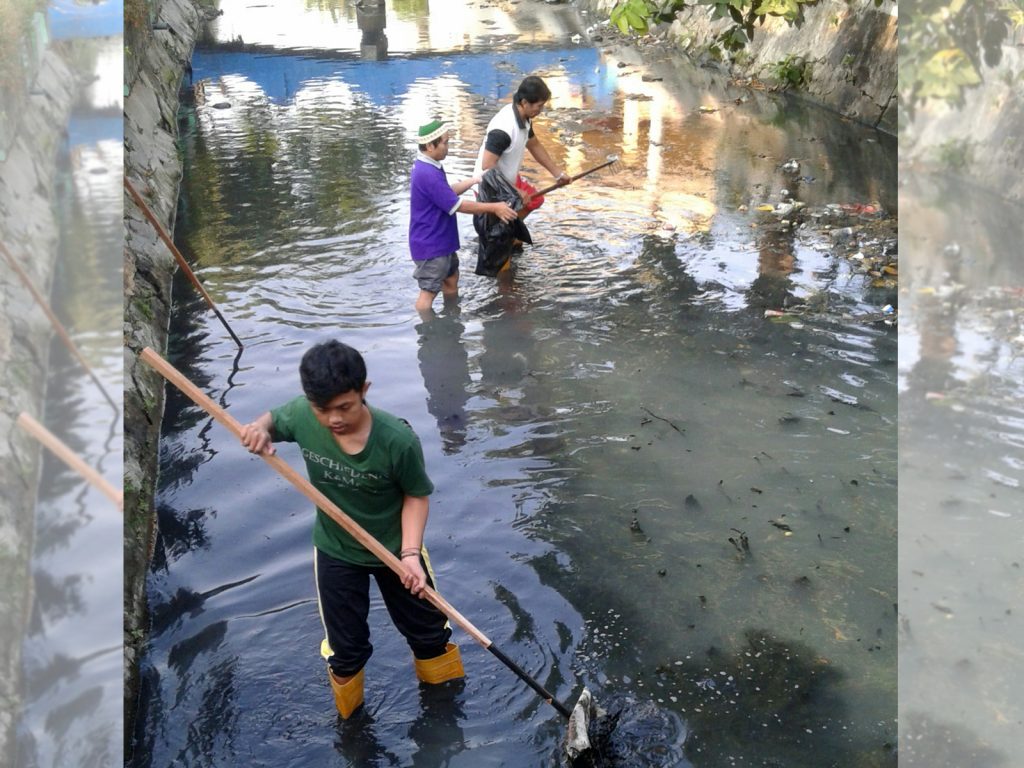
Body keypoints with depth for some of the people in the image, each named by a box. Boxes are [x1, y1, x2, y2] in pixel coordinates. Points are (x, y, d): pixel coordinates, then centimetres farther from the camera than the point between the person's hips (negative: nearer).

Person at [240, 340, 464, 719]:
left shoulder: (398, 440, -33)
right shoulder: (301, 416, -26)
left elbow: (416, 496, -17)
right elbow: (273, 419, -2)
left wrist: (410, 552, -28)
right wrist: (260, 428, -25)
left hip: (395, 548, -1)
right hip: (335, 552, 2)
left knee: (426, 627, 22)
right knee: (345, 645, 20)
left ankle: (444, 686, 54)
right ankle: (349, 717, 50)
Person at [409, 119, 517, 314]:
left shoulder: (428, 167, 6)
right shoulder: (427, 174, -27)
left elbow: (447, 193, 19)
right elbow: (458, 205, -24)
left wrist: (473, 181, 10)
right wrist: (494, 207, -18)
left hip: (440, 240, 11)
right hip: (430, 245, -11)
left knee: (451, 279, 24)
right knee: (429, 292, -2)